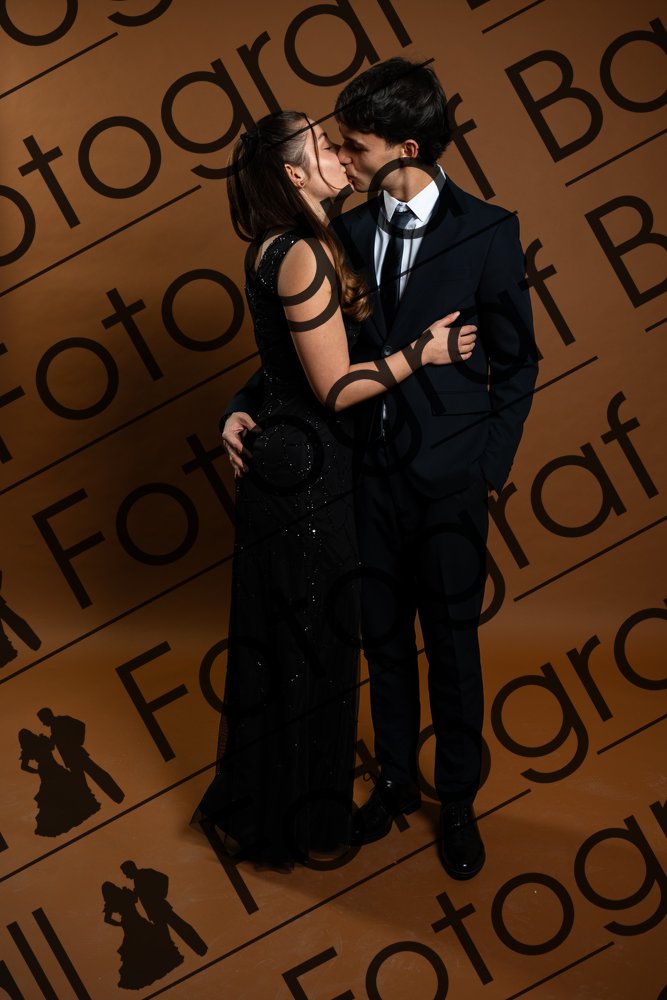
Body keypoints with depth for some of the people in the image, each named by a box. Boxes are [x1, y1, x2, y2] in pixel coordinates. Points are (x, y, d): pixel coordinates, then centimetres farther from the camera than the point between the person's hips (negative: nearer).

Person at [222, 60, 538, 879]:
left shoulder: (487, 232, -8)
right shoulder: (349, 232, 3)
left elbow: (516, 361, -2)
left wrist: (489, 469, -7)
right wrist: (246, 405, -5)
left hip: (449, 480, -3)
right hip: (372, 471, 4)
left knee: (452, 645, 9)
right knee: (384, 639, 15)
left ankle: (458, 799, 28)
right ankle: (396, 780, 35)